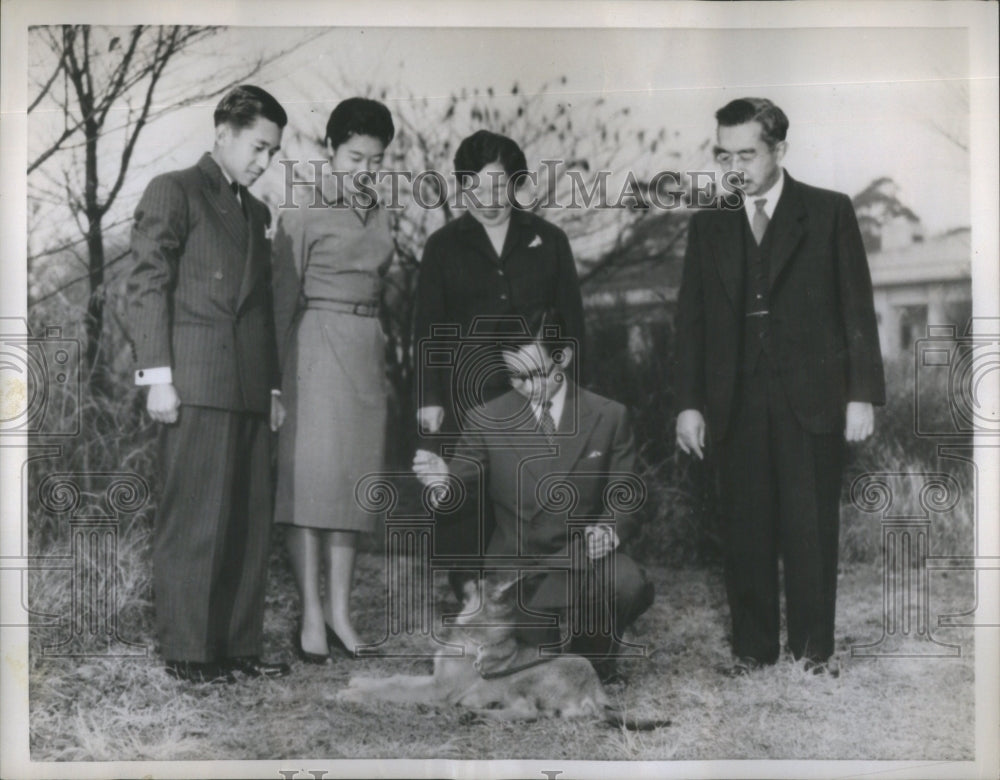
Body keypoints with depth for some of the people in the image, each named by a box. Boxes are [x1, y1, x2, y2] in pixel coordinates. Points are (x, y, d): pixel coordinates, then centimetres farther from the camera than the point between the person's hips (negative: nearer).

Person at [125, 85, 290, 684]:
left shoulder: (256, 212, 24)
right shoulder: (174, 193, 3)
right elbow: (147, 286, -5)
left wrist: (273, 385, 18)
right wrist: (157, 375, -12)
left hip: (249, 387, 7)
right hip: (197, 385, -7)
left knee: (250, 521, 5)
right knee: (195, 521, -6)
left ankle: (239, 646, 11)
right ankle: (187, 650, 1)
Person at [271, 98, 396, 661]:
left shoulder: (380, 216, 13)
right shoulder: (304, 218, -3)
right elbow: (285, 299, -3)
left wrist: (388, 360, 16)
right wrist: (280, 377, -6)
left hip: (368, 351, 6)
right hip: (317, 346, -5)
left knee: (355, 476, 5)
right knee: (312, 473, -6)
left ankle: (341, 610, 9)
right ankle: (312, 613, -2)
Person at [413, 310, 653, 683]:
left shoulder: (609, 417, 3)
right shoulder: (489, 419, 1)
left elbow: (627, 495, 6)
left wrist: (609, 529, -16)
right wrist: (443, 480, -22)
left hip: (582, 555, 1)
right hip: (516, 564, 0)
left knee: (629, 584, -33)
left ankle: (595, 660, 0)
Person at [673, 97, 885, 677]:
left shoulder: (830, 212, 3)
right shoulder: (709, 225, 11)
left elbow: (857, 307, 1)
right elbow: (692, 318, 10)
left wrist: (862, 393, -5)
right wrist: (690, 402, 3)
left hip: (811, 398, -2)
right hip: (737, 405, 3)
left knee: (811, 530, 1)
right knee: (746, 532, 4)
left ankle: (814, 650, 12)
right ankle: (753, 649, 13)